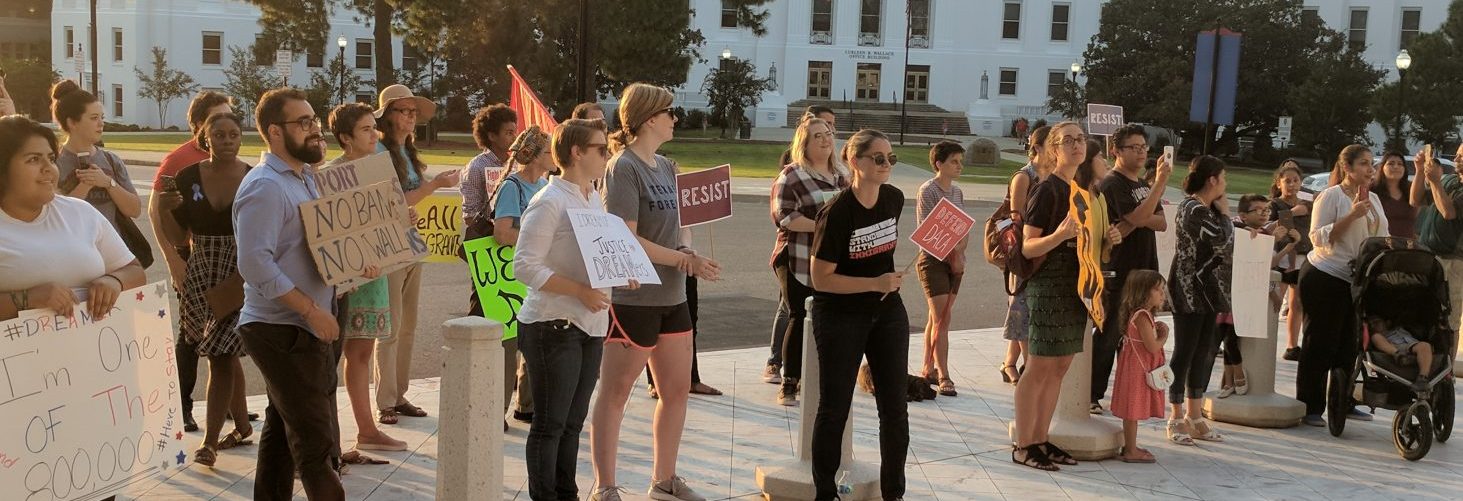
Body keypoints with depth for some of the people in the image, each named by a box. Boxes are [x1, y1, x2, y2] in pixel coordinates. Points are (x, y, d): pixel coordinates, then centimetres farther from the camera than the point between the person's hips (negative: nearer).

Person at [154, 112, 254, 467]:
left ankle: (210, 440, 0)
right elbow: (176, 239, 2)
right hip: (202, 276, 3)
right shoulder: (188, 179, 0)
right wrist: (164, 210, -14)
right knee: (225, 352, 14)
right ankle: (242, 425, 31)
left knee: (220, 353, -8)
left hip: (242, 276, -3)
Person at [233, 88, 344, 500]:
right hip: (283, 331, -10)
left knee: (282, 431, 18)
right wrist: (312, 309, -23)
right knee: (317, 442, -6)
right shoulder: (265, 187, -17)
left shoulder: (305, 178, 13)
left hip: (303, 329, 10)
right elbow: (255, 264, -25)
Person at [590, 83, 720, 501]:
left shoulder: (666, 167, 12)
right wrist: (686, 260, -15)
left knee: (677, 390, 14)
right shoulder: (623, 168, -13)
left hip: (672, 297, 8)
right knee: (615, 394, 3)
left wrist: (689, 256, -7)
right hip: (633, 298, -8)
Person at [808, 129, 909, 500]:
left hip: (888, 311, 6)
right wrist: (874, 283, -25)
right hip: (840, 317, -5)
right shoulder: (837, 213, -21)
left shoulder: (894, 199, -2)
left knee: (895, 406, 7)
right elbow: (821, 278, -19)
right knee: (834, 408, 3)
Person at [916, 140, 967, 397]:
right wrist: (952, 254, -12)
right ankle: (943, 376, -10)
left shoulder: (957, 192, 12)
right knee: (941, 319, -10)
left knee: (937, 317, 12)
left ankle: (928, 369, 20)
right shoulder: (928, 190, -9)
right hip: (933, 260, -7)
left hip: (954, 261, 7)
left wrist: (959, 253, -6)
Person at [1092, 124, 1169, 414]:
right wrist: (1161, 183, -25)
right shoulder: (1111, 185, -11)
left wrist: (1138, 220, -13)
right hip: (1117, 273, -8)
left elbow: (1162, 223, 6)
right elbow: (1138, 218, -23)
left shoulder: (1145, 186, 17)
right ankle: (1092, 396, 3)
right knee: (1108, 336, -4)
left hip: (1143, 272, 8)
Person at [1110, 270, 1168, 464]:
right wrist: (1164, 336, -6)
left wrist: (1156, 329, 3)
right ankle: (1131, 451, 2)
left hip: (1139, 367, 10)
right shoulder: (1142, 317, -20)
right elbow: (1152, 347, -23)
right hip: (1138, 369, -10)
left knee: (1133, 411, 15)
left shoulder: (1144, 315, 12)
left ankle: (1130, 447, 23)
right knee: (1133, 410, -3)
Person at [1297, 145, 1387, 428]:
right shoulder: (1331, 196, -8)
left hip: (1357, 279, 7)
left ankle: (1343, 403, 20)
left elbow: (1382, 237, 17)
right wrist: (1352, 215, -21)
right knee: (1320, 343, -2)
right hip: (1325, 277, -7)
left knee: (1349, 344, 10)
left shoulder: (1373, 199, 14)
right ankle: (1309, 407, 5)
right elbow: (1318, 237, -16)